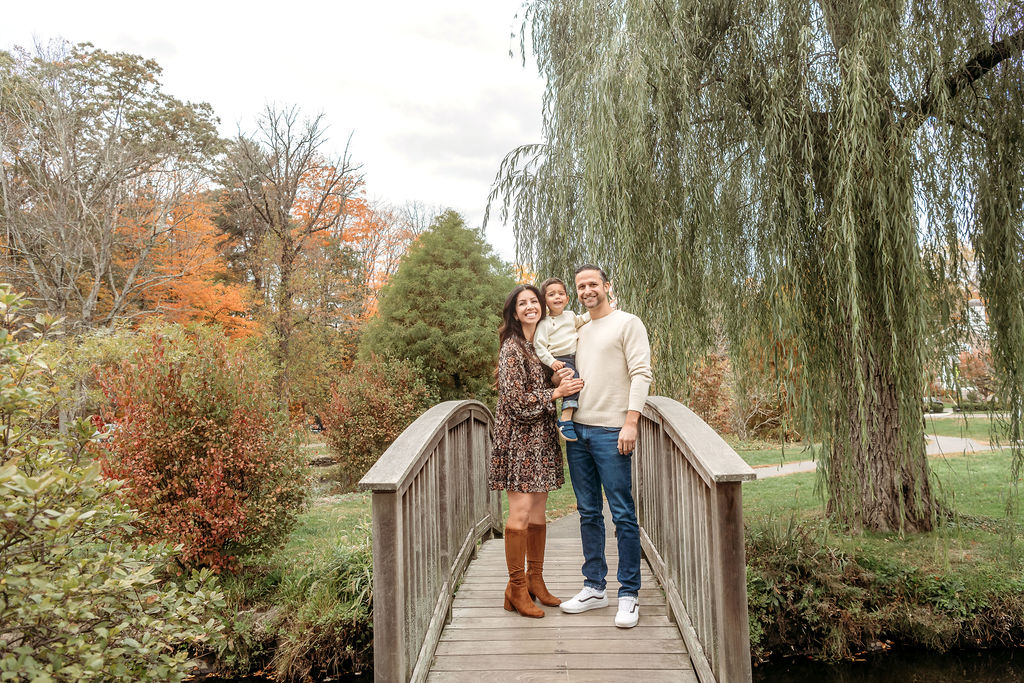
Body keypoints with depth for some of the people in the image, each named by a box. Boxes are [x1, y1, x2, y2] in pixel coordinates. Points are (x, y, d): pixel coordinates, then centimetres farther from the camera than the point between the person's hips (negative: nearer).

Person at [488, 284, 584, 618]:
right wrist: (556, 392, -14)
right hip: (519, 437, -8)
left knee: (538, 511, 11)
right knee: (520, 511, -7)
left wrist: (560, 382, -3)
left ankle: (535, 581, 22)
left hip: (542, 437, 8)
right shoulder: (512, 348, -10)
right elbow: (515, 400, -16)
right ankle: (516, 588, 4)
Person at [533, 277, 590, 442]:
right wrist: (551, 362, -19)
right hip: (559, 360, -7)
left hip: (574, 357, 8)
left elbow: (581, 321, 38)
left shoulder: (570, 315, 17)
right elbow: (539, 346, -8)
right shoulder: (544, 323, -3)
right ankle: (566, 419, -34)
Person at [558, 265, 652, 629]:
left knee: (623, 514, -3)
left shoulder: (628, 324, 0)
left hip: (611, 431, -6)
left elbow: (641, 374, -8)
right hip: (577, 430, 6)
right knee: (589, 513, 12)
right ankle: (594, 587, 21)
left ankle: (629, 594, 6)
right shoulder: (577, 330, 19)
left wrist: (630, 421, -17)